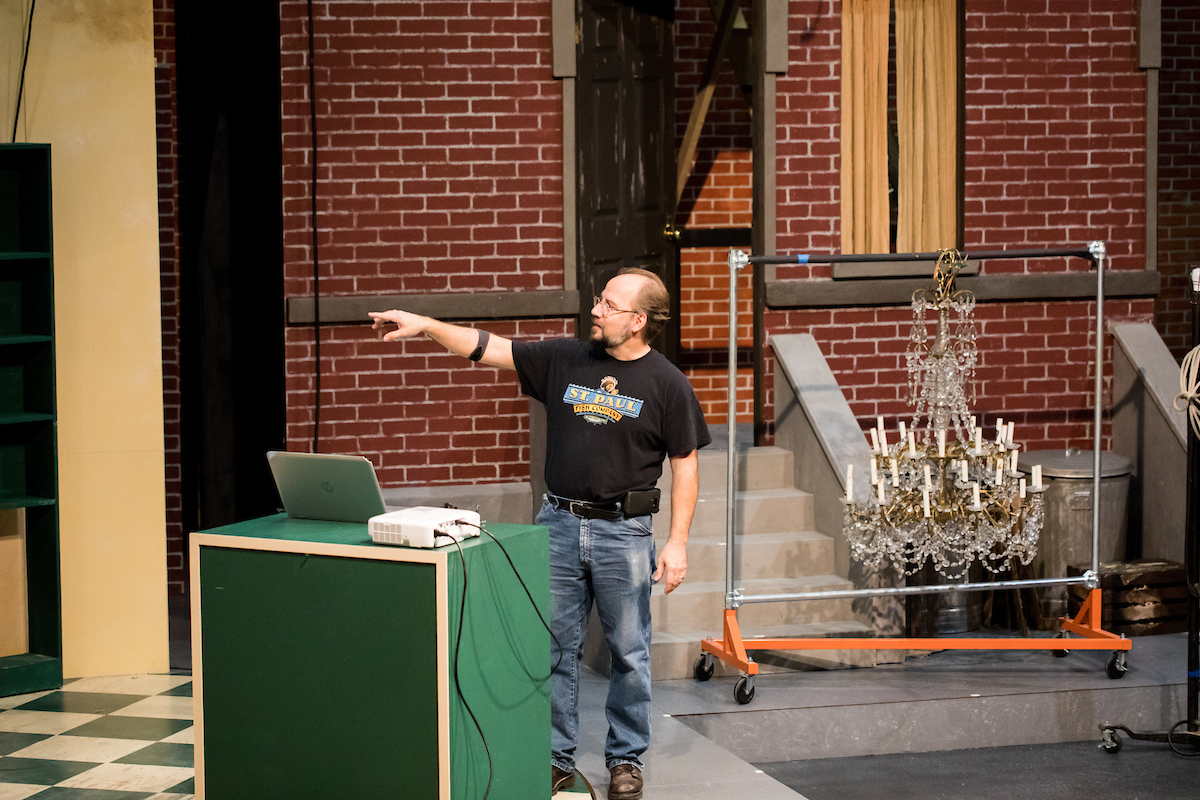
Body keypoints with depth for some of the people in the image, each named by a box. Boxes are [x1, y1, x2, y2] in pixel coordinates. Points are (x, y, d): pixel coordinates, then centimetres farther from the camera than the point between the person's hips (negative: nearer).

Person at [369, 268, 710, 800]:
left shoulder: (666, 384, -4)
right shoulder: (564, 361, 5)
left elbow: (684, 465, -2)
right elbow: (487, 348, 4)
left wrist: (678, 542, -7)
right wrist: (425, 325, -6)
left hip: (623, 533, -3)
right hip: (559, 523, 3)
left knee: (628, 654, 4)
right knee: (555, 647, 7)